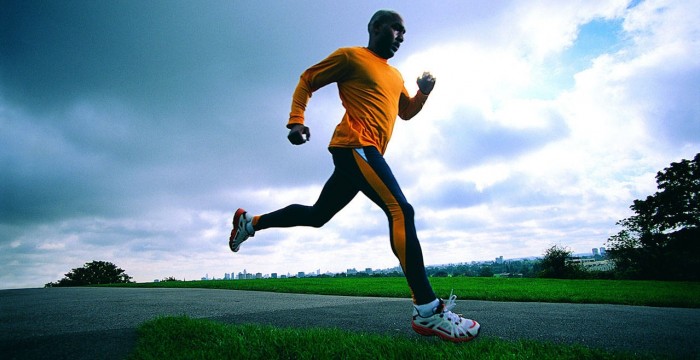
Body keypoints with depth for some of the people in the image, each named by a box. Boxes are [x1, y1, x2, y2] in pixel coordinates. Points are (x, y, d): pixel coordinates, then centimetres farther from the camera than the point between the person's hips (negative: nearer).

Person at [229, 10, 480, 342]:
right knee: (401, 210, -22)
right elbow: (307, 81, 7)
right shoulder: (350, 56, 6)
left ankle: (250, 222, 30)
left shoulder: (395, 75, 28)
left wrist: (423, 92, 13)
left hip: (364, 152, 10)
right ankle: (427, 311, -23)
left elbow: (406, 112, 34)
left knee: (317, 216, 14)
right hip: (355, 145, -9)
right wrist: (296, 121, -8)